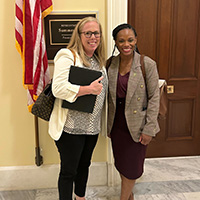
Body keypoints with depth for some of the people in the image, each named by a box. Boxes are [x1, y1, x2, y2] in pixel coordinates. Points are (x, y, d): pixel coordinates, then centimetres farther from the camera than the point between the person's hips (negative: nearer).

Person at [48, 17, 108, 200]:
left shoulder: (99, 61, 12)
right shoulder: (67, 56, -13)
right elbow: (58, 88, -24)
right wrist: (89, 89, -23)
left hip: (92, 127, 8)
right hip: (71, 127, -7)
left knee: (84, 165, 23)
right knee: (68, 171, 6)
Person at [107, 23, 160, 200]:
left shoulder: (147, 64, -13)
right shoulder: (110, 63, -1)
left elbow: (154, 98, -11)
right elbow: (108, 95, 6)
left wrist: (149, 129, -13)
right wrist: (108, 123, 6)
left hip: (136, 124, -4)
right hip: (116, 124, 5)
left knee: (131, 167, 9)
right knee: (120, 163, 19)